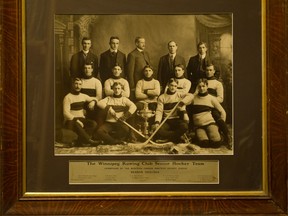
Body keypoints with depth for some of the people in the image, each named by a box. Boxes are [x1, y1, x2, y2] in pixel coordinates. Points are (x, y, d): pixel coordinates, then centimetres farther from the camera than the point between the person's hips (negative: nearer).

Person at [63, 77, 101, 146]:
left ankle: (81, 140, -33)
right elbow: (66, 113, -14)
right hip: (70, 120, -5)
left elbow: (93, 99, 30)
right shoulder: (68, 97, -5)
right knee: (76, 125, -40)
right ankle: (89, 140, -39)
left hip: (81, 119, 5)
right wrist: (76, 120, -27)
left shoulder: (83, 96, 13)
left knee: (94, 123, -24)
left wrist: (93, 101, 3)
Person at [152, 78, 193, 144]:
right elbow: (159, 111, -1)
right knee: (156, 129, -29)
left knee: (184, 126, -35)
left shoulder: (180, 95, 9)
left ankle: (168, 136, -11)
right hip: (167, 121, 1)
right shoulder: (162, 97, 11)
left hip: (178, 119, -1)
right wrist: (157, 122, -18)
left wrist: (181, 103, -27)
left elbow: (191, 96, -11)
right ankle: (177, 138, -15)